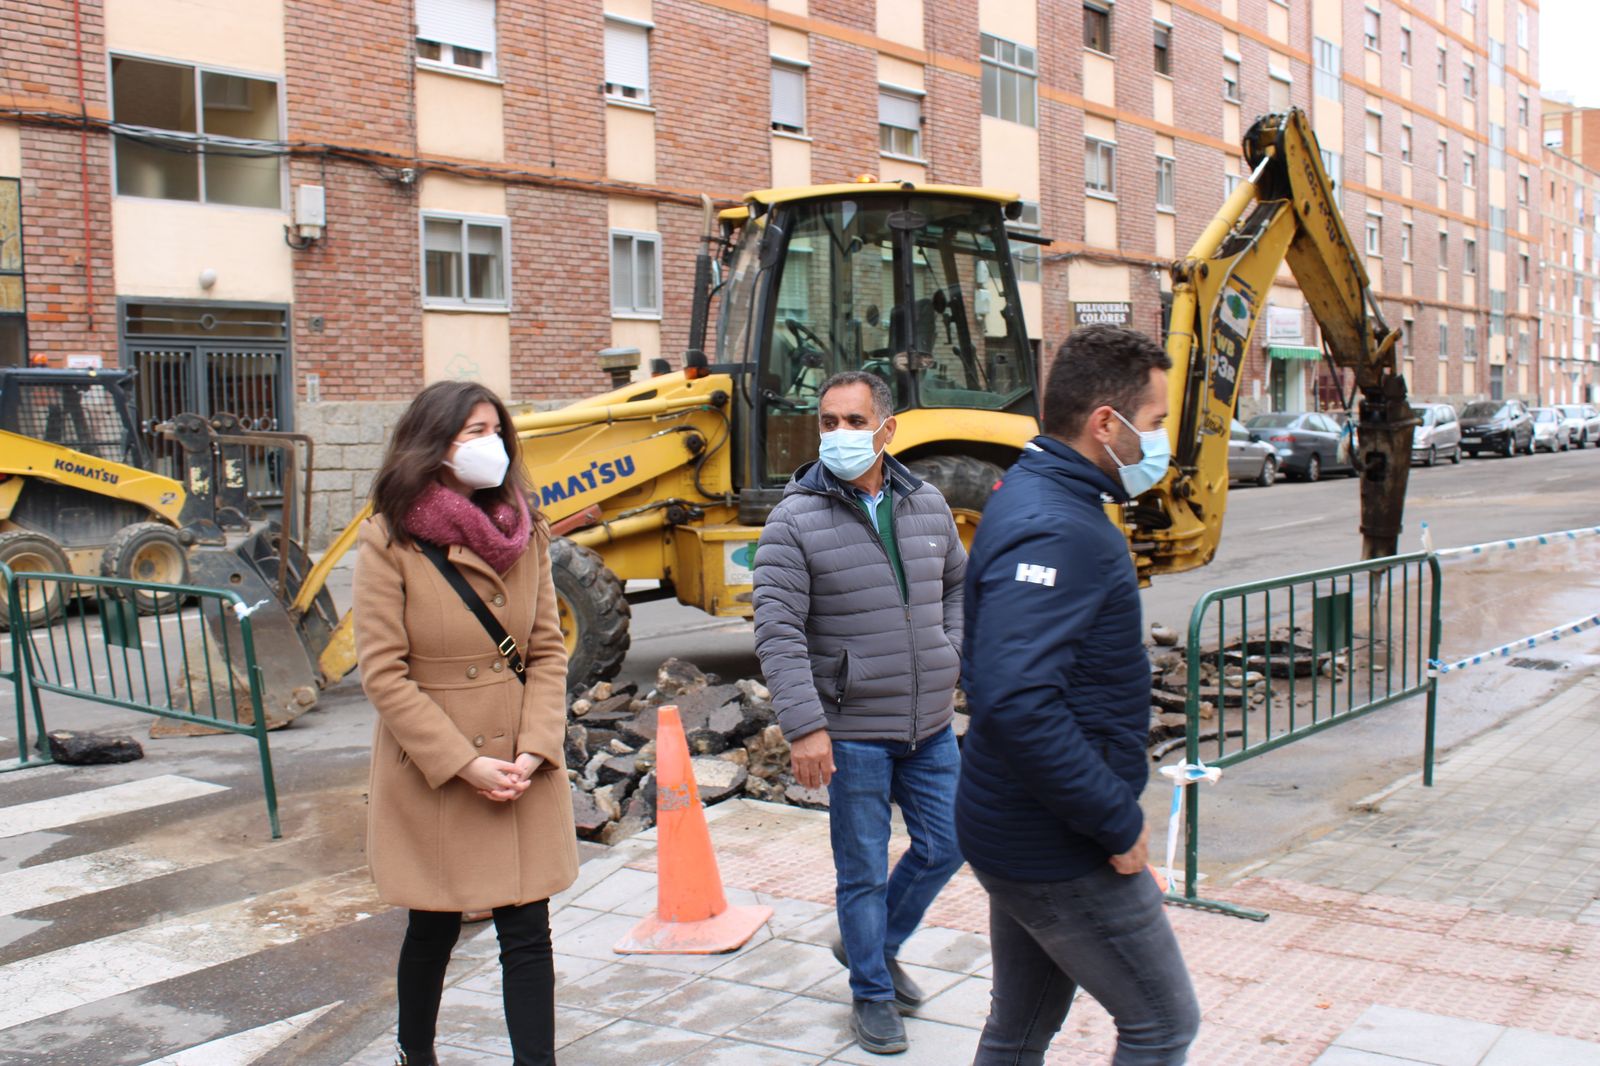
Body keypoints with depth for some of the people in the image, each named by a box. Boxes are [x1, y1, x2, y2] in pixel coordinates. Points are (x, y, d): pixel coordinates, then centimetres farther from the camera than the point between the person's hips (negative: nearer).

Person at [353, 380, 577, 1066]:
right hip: (431, 773, -3)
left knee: (527, 931, 3)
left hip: (522, 772, 3)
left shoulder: (524, 533, 3)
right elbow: (383, 673, -12)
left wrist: (534, 750, -10)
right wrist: (463, 763, -16)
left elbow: (548, 650, 3)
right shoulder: (389, 541, -10)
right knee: (435, 927, 15)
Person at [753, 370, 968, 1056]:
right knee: (864, 868, 6)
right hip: (853, 730, -5)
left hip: (931, 723, 5)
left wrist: (950, 654, 8)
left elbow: (959, 583, 20)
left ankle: (873, 944, 39)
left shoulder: (927, 506, 3)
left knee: (944, 847, 15)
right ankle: (873, 995, 27)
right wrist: (804, 726, -22)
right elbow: (777, 631, -17)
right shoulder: (796, 520, -13)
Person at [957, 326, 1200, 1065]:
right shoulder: (1058, 531, -24)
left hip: (1016, 831, 10)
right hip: (1061, 848, -10)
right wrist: (1117, 821, -24)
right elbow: (1016, 702, -35)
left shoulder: (1030, 498, 9)